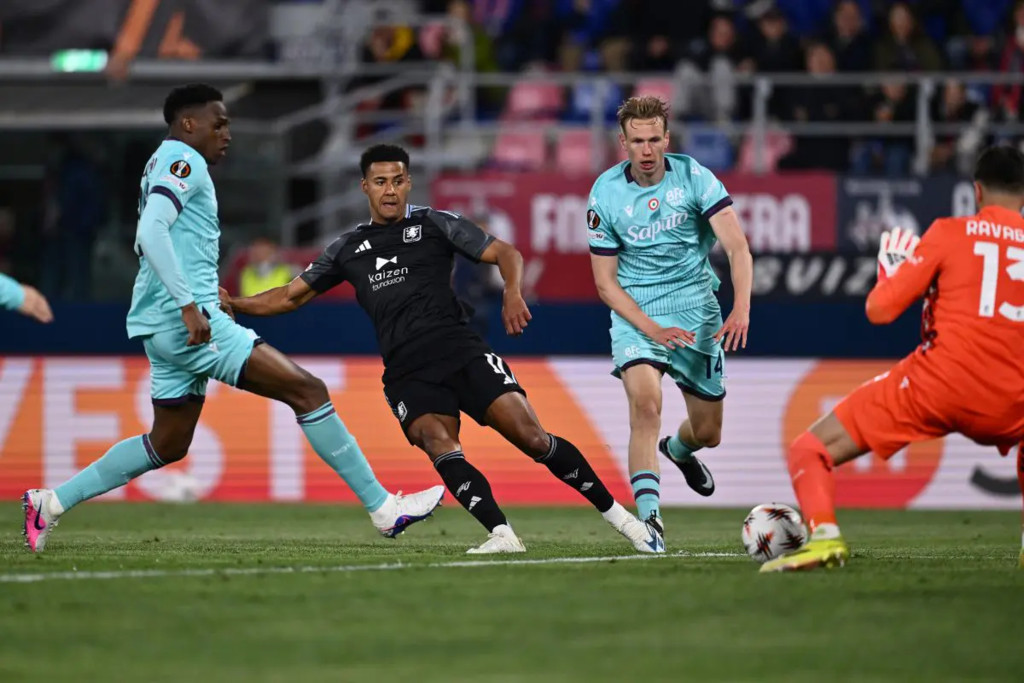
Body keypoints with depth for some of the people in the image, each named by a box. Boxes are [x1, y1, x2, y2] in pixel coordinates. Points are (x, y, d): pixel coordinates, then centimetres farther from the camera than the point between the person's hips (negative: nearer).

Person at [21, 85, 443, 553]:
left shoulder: (164, 163, 21)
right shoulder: (182, 160, -10)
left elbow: (147, 242, 29)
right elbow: (151, 233, -24)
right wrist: (190, 305, -27)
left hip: (166, 328, 11)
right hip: (187, 321, -11)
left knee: (168, 445, 19)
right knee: (307, 391, -11)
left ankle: (52, 502, 18)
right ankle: (383, 508, -12)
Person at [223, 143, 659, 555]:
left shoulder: (435, 224, 9)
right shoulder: (346, 250, 17)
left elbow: (504, 253, 5)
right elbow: (292, 296, 22)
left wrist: (512, 293, -16)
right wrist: (234, 304, 8)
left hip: (462, 351, -2)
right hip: (408, 375, 2)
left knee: (531, 437, -13)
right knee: (439, 446, -28)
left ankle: (614, 513, -1)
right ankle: (501, 535, -35)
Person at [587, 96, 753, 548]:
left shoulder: (694, 178, -10)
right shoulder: (605, 195, -9)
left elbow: (737, 246, -17)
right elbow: (605, 282, -5)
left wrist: (741, 309, -33)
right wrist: (653, 330, -17)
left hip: (696, 311, 2)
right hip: (636, 314, -2)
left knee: (707, 433, 10)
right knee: (645, 401, -29)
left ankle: (677, 449, 48)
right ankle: (649, 515, -29)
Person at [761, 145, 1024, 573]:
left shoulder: (950, 233, 0)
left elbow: (880, 309, -1)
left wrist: (890, 268, 20)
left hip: (938, 385, -3)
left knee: (808, 452, 5)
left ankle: (824, 534, -24)